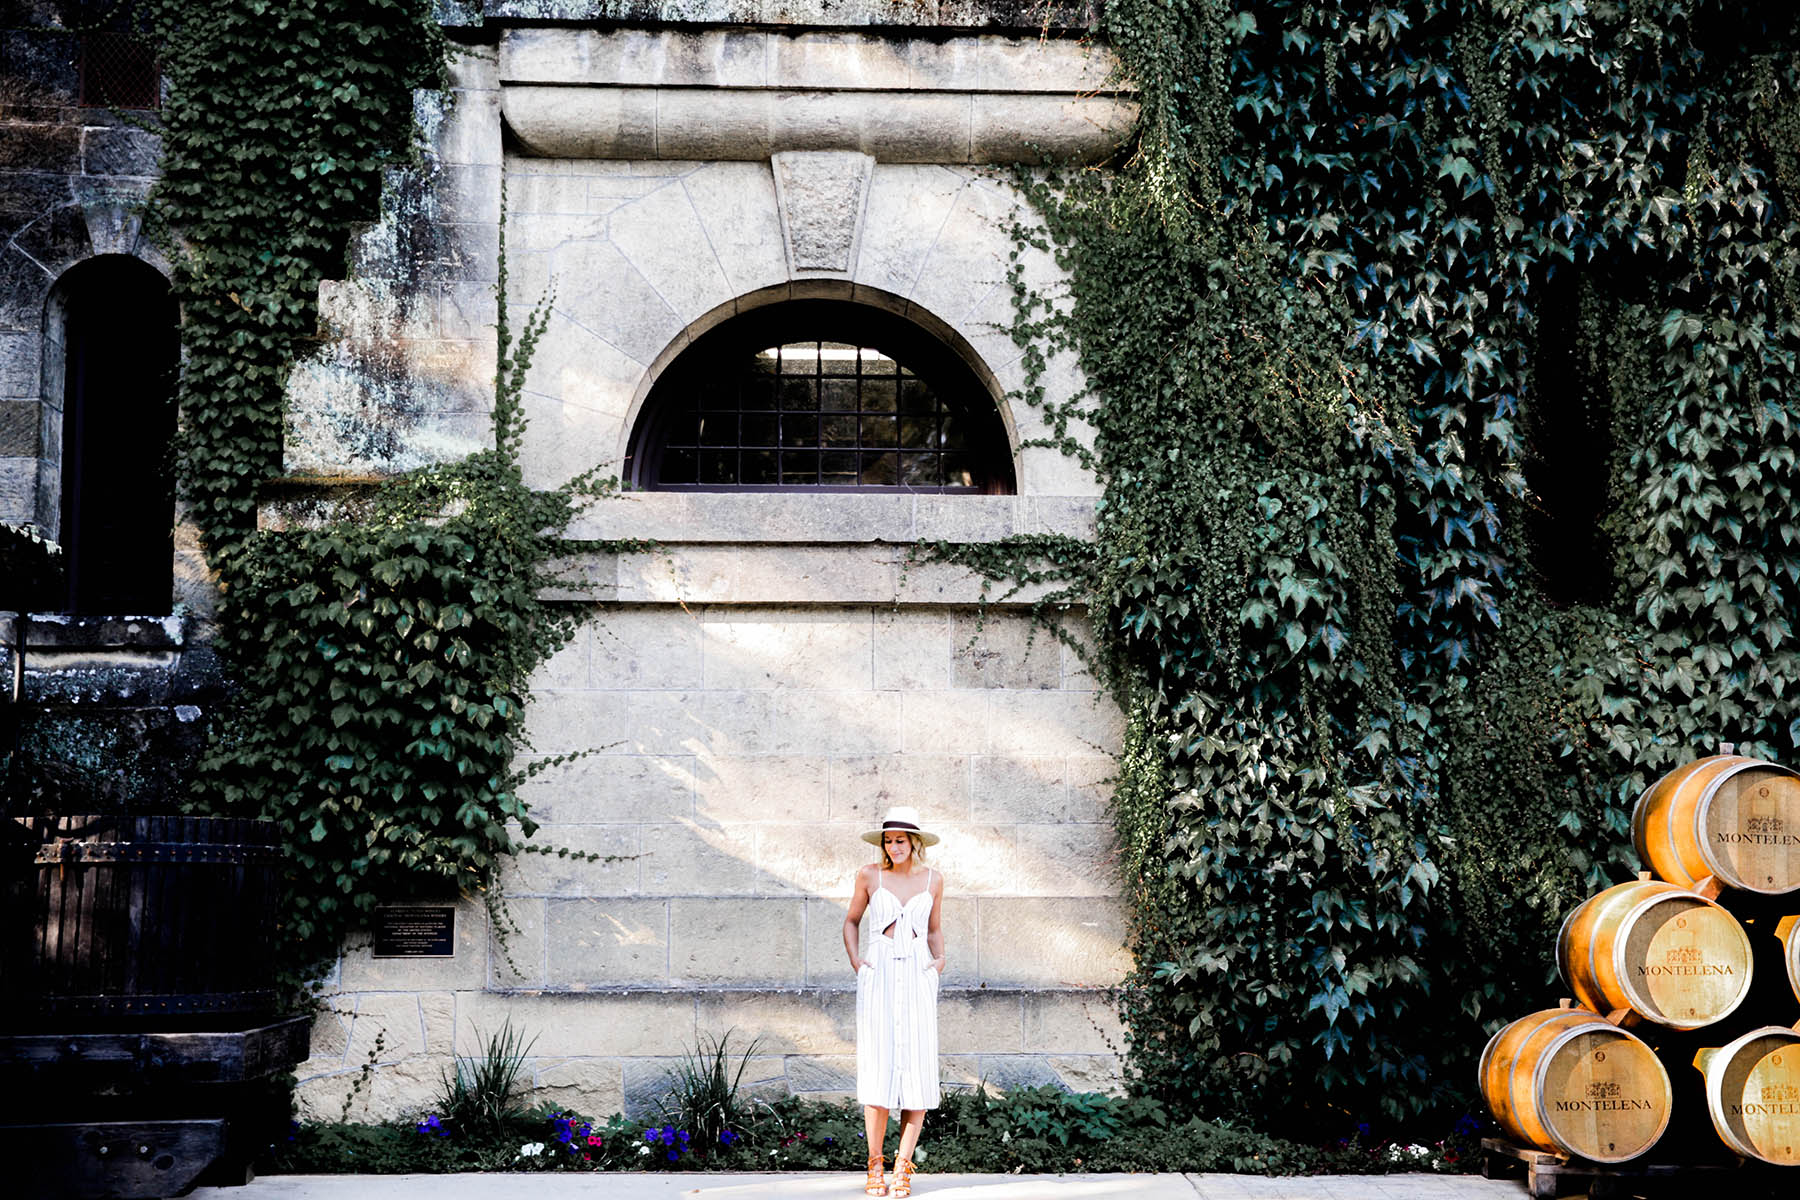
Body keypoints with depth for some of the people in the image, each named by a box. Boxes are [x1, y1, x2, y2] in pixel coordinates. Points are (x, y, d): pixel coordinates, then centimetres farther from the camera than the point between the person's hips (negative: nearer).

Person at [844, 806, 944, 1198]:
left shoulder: (932, 880, 7)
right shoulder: (870, 875, 3)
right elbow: (852, 921, 15)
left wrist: (939, 959, 2)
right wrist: (854, 960, 1)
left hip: (918, 978, 1)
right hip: (878, 976, -1)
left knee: (918, 1071, -6)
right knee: (878, 1067, -8)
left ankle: (903, 1167, 1)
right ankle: (875, 1166, 1)